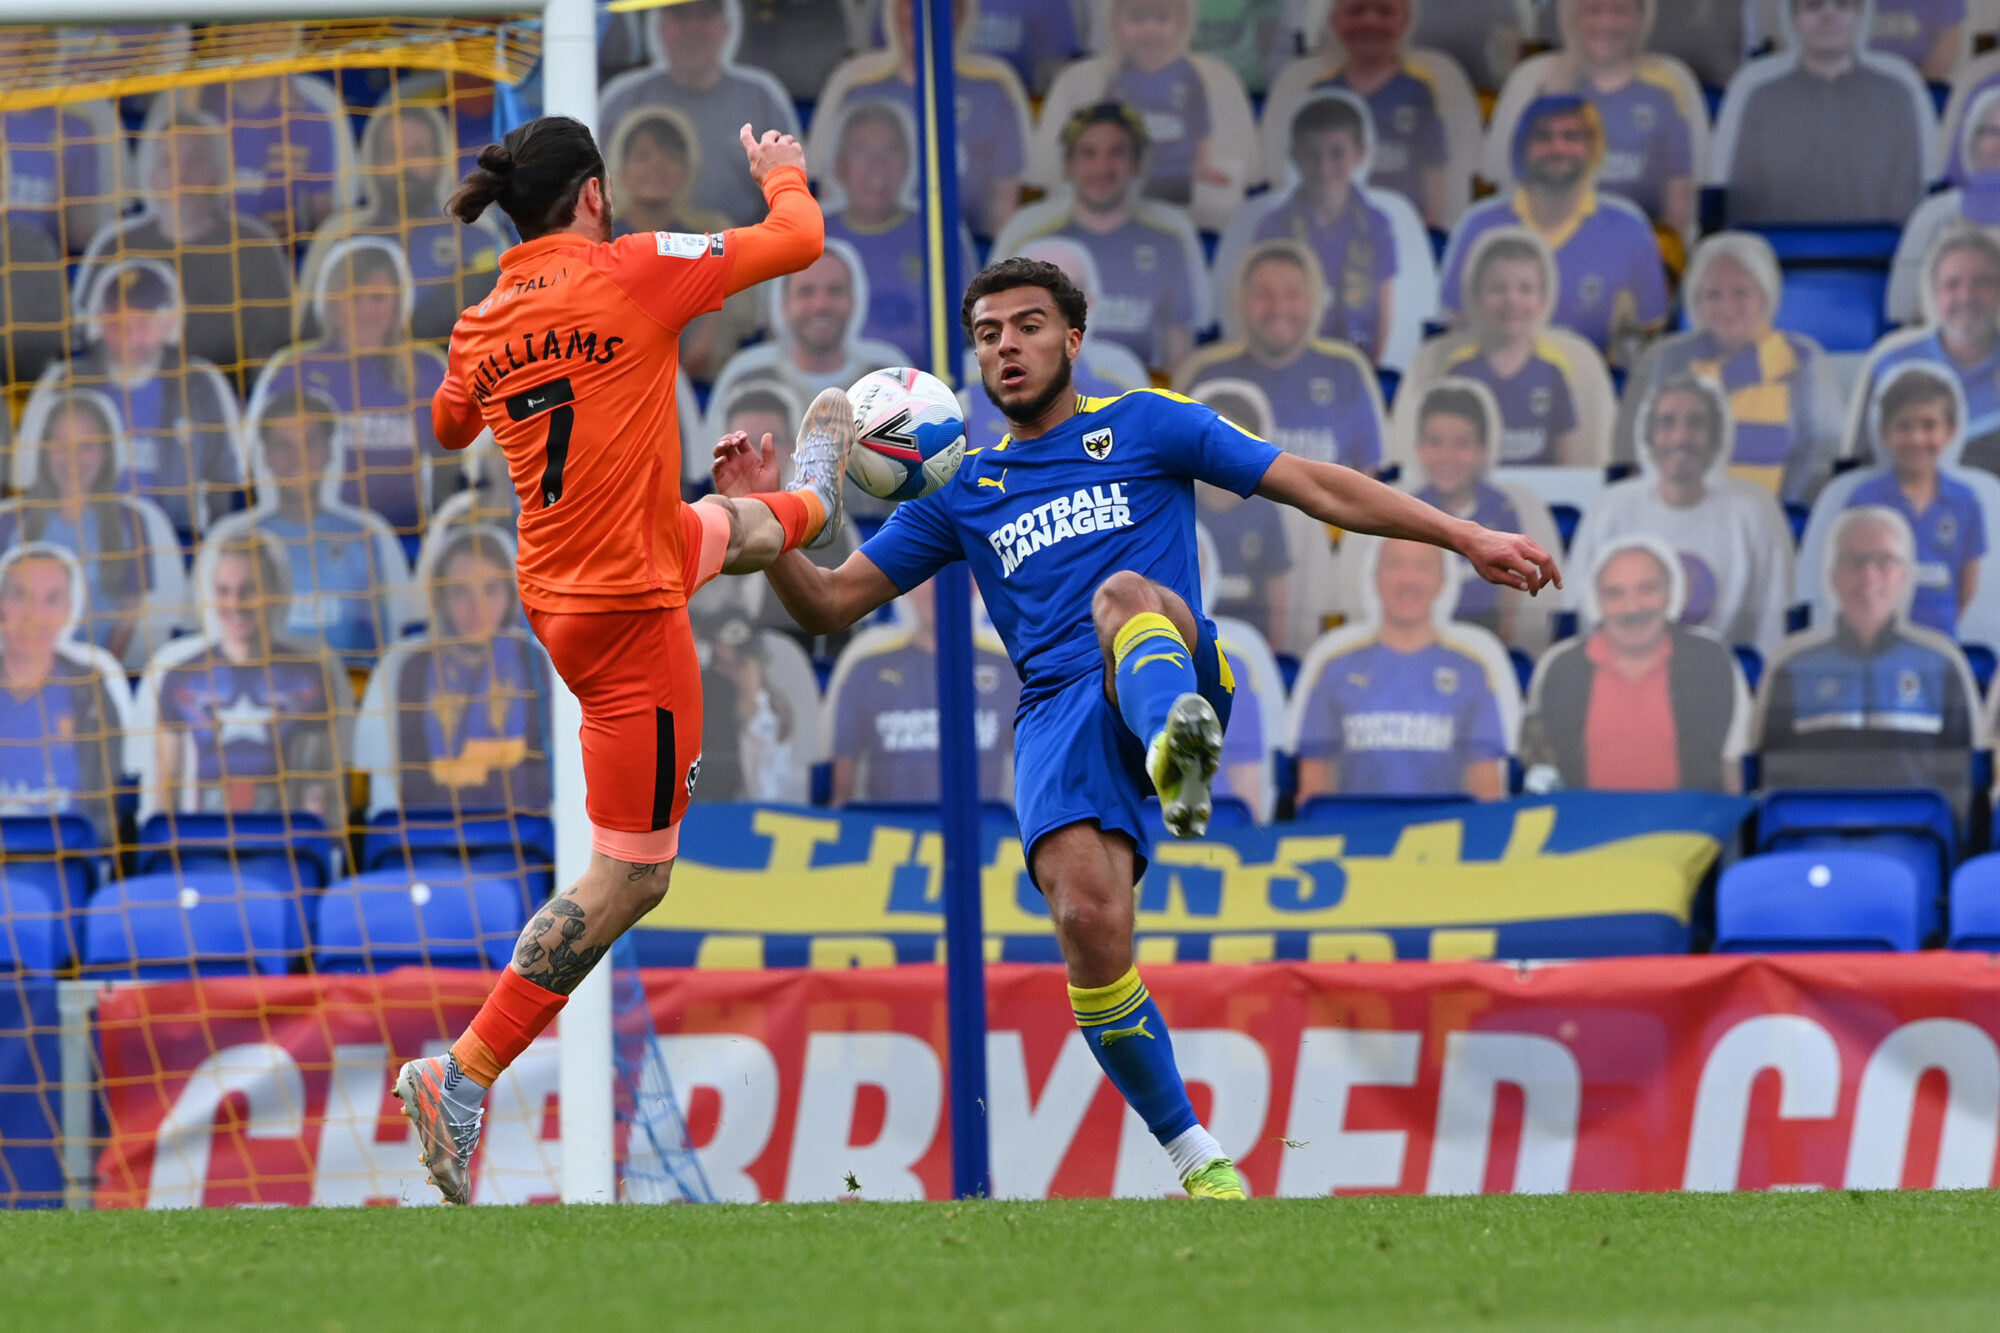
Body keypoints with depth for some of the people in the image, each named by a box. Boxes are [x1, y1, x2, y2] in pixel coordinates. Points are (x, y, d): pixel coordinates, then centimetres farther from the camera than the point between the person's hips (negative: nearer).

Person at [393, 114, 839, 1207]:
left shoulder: (481, 329, -2)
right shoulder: (632, 274, -19)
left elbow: (450, 427, 22)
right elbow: (797, 242, -8)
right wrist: (784, 175, 13)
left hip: (555, 584, 8)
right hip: (629, 620, -8)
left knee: (720, 527, 38)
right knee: (628, 879, -2)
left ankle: (811, 503, 72)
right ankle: (465, 1075, -7)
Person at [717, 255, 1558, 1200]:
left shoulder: (1147, 426, 16)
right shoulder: (960, 494, 23)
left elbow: (1314, 487, 13)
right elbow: (830, 603, 21)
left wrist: (1466, 537, 6)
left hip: (1169, 672, -2)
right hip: (1058, 716, 2)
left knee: (1123, 592, -37)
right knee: (1088, 923, -23)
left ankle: (1178, 749, -71)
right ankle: (1195, 1158, -10)